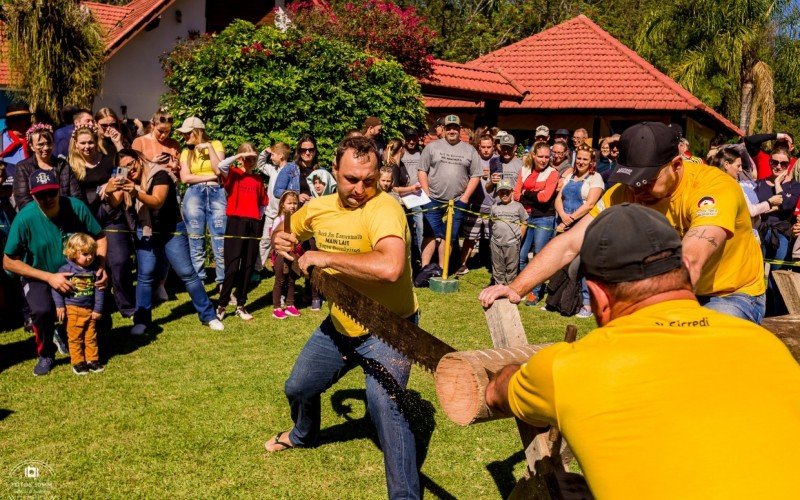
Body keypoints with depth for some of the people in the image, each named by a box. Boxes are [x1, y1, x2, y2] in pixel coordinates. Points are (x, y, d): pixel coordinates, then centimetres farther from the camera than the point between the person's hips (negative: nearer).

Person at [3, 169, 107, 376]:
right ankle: (46, 355, 3)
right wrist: (49, 277, -23)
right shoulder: (25, 219, -23)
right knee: (42, 311, -30)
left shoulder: (76, 207, -19)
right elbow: (9, 262, -16)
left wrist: (101, 266, -21)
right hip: (39, 277, -2)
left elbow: (99, 237, -4)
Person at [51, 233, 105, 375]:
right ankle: (77, 362, 14)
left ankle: (92, 359, 21)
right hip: (73, 310, -3)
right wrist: (59, 306, -11)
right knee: (75, 338, 5)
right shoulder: (66, 269, -10)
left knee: (91, 337, 11)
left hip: (90, 310, 3)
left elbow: (99, 290, 2)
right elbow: (55, 287, -7)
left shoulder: (94, 270, -1)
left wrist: (98, 309, 1)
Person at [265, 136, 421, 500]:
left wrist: (325, 257, -37)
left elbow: (390, 268, -47)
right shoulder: (318, 208, -4)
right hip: (339, 326, 8)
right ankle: (303, 435, 58)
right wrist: (281, 241, -8)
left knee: (384, 404, -29)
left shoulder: (383, 208, -28)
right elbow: (284, 234, 17)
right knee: (298, 388, 24)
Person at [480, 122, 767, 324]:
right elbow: (569, 244, -18)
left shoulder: (713, 187, -29)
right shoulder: (625, 192, -13)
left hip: (734, 295, -4)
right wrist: (517, 288, -31)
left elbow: (690, 262, -44)